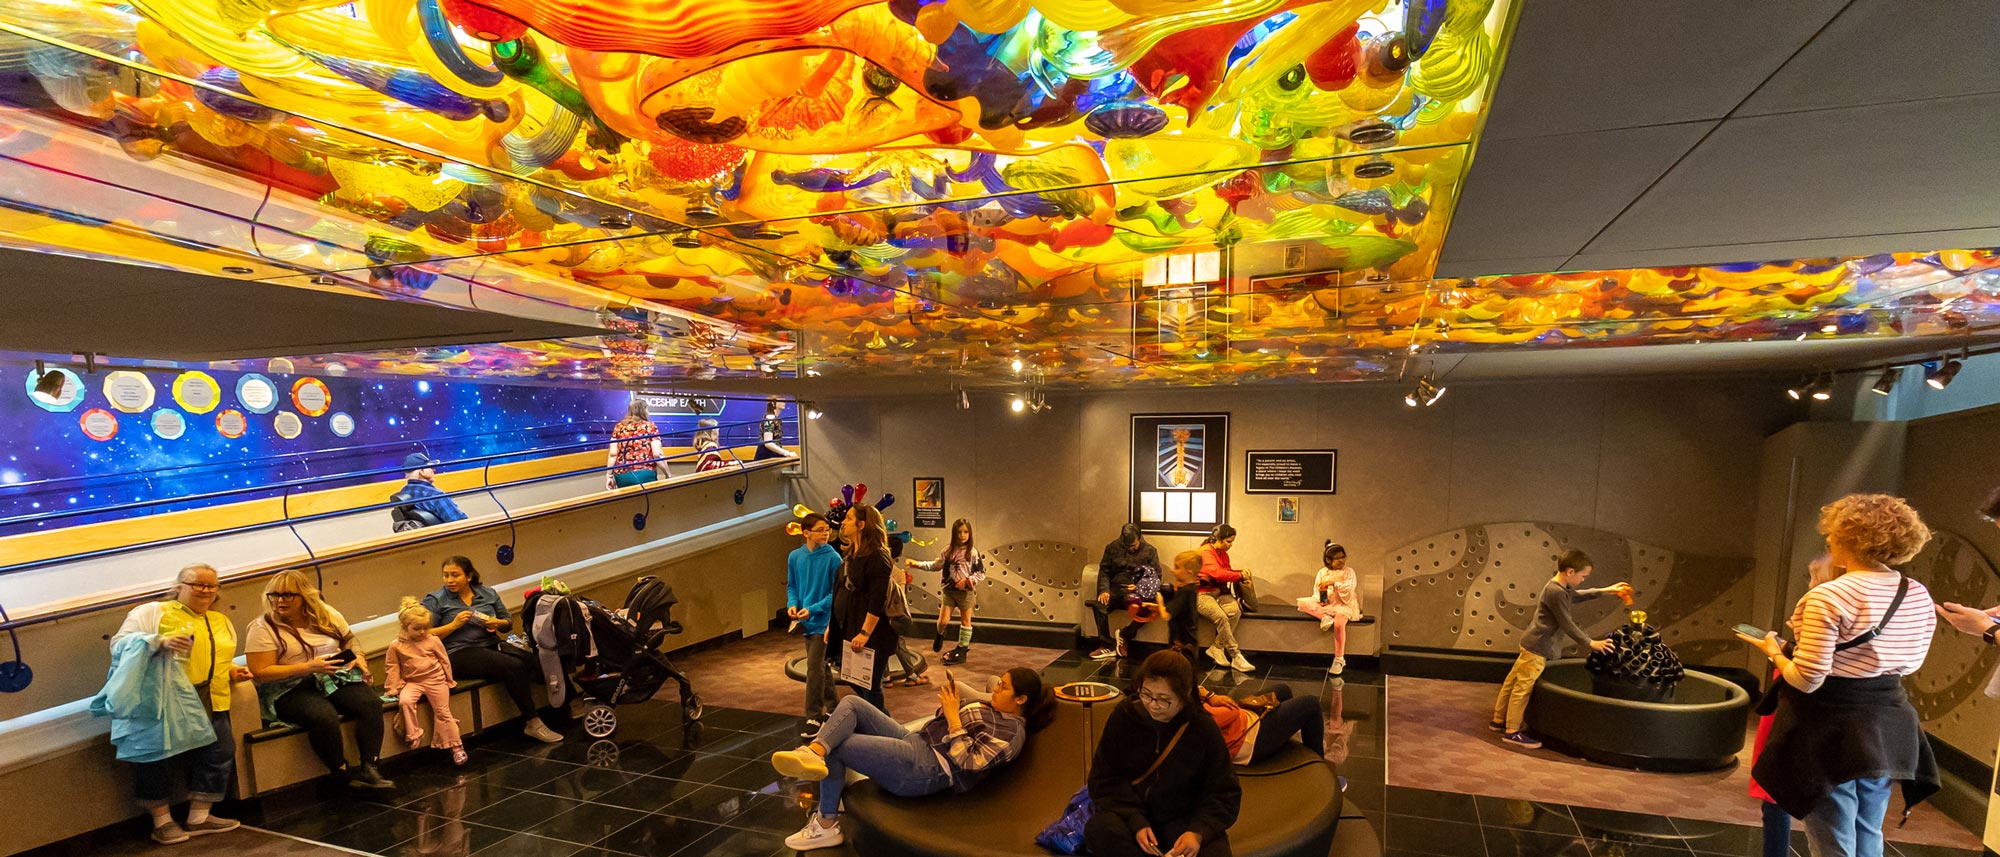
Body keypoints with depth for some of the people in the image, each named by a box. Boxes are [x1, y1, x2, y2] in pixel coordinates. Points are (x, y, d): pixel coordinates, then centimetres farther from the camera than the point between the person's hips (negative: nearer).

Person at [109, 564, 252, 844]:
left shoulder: (222, 622, 24)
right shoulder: (154, 612, 4)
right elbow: (120, 641, -8)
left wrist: (233, 672, 11)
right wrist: (161, 642, -24)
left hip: (211, 704, 5)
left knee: (220, 750, -5)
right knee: (160, 754, -9)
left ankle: (198, 818, 6)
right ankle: (161, 822, 6)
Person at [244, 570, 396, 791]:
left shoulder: (328, 615, 9)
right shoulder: (263, 628, -3)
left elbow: (350, 644, 19)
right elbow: (260, 672, -9)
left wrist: (358, 657, -5)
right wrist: (308, 667, -19)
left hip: (336, 679, 4)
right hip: (290, 690, -3)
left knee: (371, 704, -26)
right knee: (324, 716, -35)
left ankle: (369, 769, -26)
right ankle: (344, 773, -18)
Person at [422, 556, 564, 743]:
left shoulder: (487, 593, 13)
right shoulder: (435, 600, 3)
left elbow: (509, 621, 19)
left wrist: (498, 623, -3)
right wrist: (454, 624, -15)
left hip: (492, 646, 5)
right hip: (460, 655, -5)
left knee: (538, 663, -25)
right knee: (515, 667, -30)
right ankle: (533, 724, -22)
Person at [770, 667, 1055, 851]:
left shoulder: (1012, 732, -12)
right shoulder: (990, 704, 15)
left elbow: (967, 761, -20)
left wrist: (954, 717, -18)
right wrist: (949, 702, 0)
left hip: (923, 768, -10)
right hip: (915, 741, 10)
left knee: (836, 747, -12)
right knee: (852, 703, -5)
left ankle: (827, 824, 1)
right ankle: (815, 752, -28)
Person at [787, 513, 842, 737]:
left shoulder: (833, 558, -14)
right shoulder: (795, 557, 0)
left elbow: (836, 592, -12)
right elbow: (791, 586, 11)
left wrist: (813, 609, -20)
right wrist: (792, 604, -8)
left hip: (822, 620, -5)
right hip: (805, 622, 5)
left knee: (814, 668, -7)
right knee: (821, 666, 17)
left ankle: (814, 717, 3)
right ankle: (832, 707, 33)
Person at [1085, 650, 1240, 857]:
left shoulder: (1203, 728, -8)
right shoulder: (1123, 717, -7)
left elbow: (1224, 794, -3)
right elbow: (1105, 781, -3)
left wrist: (1199, 832, -22)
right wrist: (1135, 822, -19)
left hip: (1183, 819, -1)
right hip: (1131, 814, 1)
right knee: (1098, 829, -32)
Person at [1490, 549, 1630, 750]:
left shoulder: (1561, 586, 9)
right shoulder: (1557, 593, -21)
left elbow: (1575, 596, 31)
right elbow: (1567, 625, -18)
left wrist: (1604, 591, 27)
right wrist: (1590, 643, -9)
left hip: (1533, 644, 10)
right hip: (1538, 647, -10)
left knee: (1513, 682, 15)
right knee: (1523, 688, -4)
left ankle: (1499, 720, 24)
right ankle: (1512, 731, 2)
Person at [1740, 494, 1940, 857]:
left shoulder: (1828, 597, -22)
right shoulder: (1920, 596, 1)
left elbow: (1807, 680, -21)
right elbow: (1909, 664, 13)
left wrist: (1774, 652, -3)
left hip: (1832, 729, -7)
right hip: (1887, 730, 7)